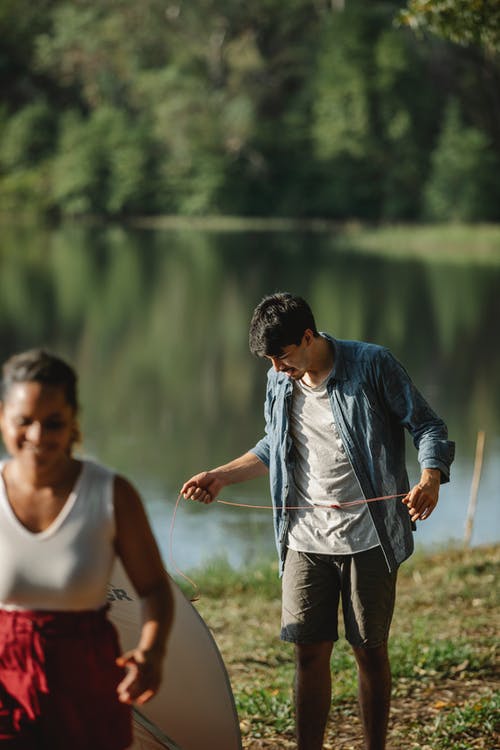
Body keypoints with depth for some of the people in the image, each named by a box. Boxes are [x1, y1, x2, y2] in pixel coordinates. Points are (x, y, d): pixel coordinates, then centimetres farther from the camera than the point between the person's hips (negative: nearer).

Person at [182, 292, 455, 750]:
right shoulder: (279, 381, 7)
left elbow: (428, 427, -6)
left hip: (367, 539, -4)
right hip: (306, 540, 4)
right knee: (310, 652, 2)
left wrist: (431, 480, -25)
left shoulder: (372, 365, -9)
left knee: (369, 651, 5)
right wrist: (221, 477, 16)